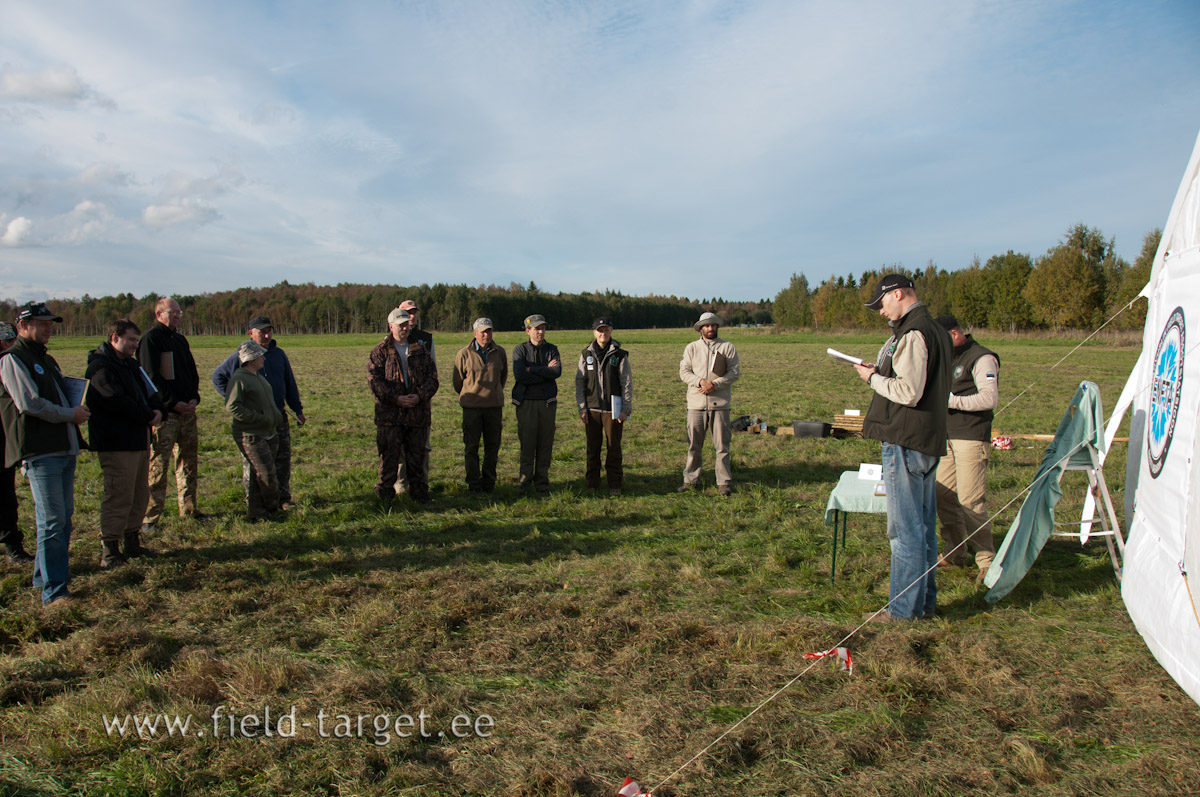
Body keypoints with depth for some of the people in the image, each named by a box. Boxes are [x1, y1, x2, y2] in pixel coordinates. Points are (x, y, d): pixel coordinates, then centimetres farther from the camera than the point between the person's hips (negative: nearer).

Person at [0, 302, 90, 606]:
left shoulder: (47, 360, 22)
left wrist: (78, 409, 10)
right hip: (40, 452, -9)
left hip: (65, 449, 9)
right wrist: (71, 414, -8)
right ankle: (54, 592, -4)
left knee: (64, 516, 14)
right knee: (52, 521, -9)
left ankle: (45, 575, 27)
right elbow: (29, 404, -17)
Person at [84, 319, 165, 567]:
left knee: (140, 495, 14)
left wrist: (156, 409, -5)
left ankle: (132, 541, 24)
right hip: (116, 444, -10)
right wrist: (148, 416, -12)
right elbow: (117, 402, -21)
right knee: (118, 497, -9)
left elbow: (150, 391, 17)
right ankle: (109, 550, -2)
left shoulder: (131, 365, 18)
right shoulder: (100, 367, -12)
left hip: (139, 440, 10)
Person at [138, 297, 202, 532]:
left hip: (187, 410, 8)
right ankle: (150, 517, -3)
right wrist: (173, 403, -15)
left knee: (189, 460, 12)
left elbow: (192, 371, 20)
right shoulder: (150, 339, -5)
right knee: (158, 464, -7)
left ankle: (188, 508, 22)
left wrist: (194, 397, 3)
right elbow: (151, 377, -12)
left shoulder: (181, 340, 18)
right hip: (164, 412, -8)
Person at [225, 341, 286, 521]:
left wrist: (277, 418, 17)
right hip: (250, 435, -8)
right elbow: (232, 406, -18)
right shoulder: (238, 379, -10)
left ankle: (255, 512, 13)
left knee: (259, 474, 8)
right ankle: (273, 507, 9)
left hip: (269, 433, 8)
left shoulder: (259, 377, 19)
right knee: (267, 472, -8)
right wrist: (260, 418, -18)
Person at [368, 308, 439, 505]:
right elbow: (374, 380, -6)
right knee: (389, 457, 0)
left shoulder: (420, 351, 13)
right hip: (389, 413, -3)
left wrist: (420, 396, -10)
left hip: (418, 413, 3)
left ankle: (419, 493, 21)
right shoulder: (380, 352, 3)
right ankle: (384, 495, 10)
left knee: (417, 457, 10)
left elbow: (432, 377, 8)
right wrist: (396, 398, -15)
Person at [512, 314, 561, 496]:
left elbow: (557, 371, -9)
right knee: (527, 444, -2)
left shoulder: (551, 349, 9)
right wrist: (546, 372, -9)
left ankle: (542, 484, 12)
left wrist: (532, 369, -13)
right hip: (526, 402, -2)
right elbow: (520, 375, -13)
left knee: (545, 444, 4)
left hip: (547, 402, 2)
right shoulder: (520, 349, 2)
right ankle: (524, 483, 7)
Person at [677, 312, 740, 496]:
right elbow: (684, 372, 3)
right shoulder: (692, 348, 9)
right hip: (696, 403, 1)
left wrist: (715, 384, -13)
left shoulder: (728, 347, 6)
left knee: (722, 445, 1)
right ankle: (691, 481, 15)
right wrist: (701, 381, -15)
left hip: (720, 403, -1)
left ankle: (724, 483, 9)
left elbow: (735, 372, -1)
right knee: (694, 445, 5)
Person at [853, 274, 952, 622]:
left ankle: (904, 608, 5)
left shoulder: (913, 334, -16)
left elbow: (909, 392, -22)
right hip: (929, 440, 10)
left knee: (905, 528, -3)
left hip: (906, 441, -10)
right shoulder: (936, 330, 16)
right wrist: (881, 372, 9)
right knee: (924, 524, 16)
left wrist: (874, 378, -8)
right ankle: (925, 601, 26)